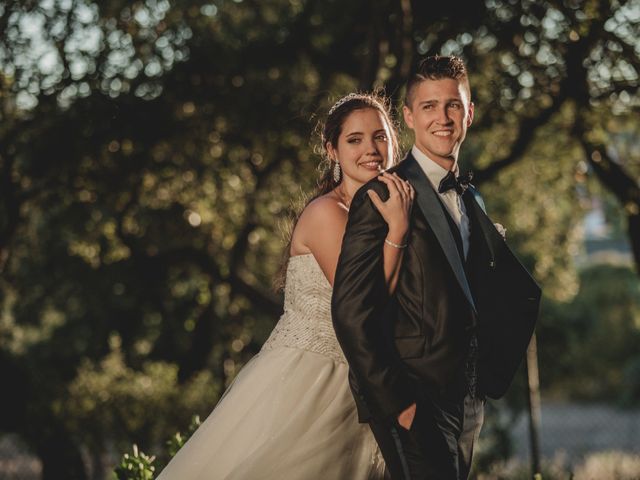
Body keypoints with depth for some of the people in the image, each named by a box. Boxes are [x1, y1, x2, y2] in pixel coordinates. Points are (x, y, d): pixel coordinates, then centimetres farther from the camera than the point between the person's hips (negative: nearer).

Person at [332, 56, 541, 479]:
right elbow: (351, 313, -16)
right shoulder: (383, 197, -9)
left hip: (469, 402, 7)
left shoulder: (471, 201, 14)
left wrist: (496, 369, 9)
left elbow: (522, 293, 21)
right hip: (412, 403, -7)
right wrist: (395, 401, -18)